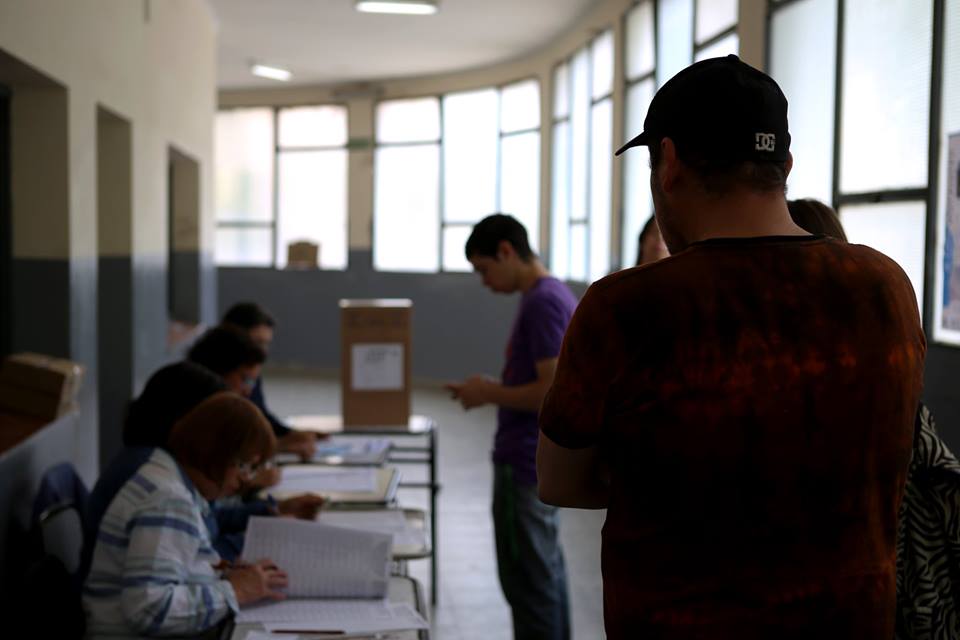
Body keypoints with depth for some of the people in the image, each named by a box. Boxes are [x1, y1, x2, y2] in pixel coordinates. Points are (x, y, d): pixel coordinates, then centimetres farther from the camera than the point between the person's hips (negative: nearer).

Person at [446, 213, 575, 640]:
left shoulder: (542, 302, -18)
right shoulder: (555, 295, 12)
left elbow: (553, 391, -24)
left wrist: (489, 394, -11)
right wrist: (493, 390, 10)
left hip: (525, 464, -10)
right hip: (542, 459, 10)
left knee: (527, 579, -2)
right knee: (546, 572, 17)